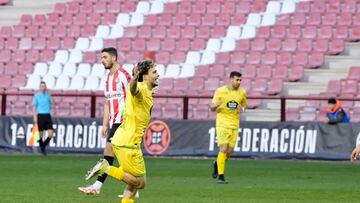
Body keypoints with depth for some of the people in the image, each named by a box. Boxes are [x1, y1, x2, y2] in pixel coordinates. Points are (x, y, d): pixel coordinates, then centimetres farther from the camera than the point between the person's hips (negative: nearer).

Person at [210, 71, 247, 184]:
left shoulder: (242, 92, 3)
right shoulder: (220, 91, -6)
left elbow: (244, 105, 20)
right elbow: (212, 108, 0)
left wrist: (242, 109, -5)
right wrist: (216, 105, -24)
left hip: (234, 125, 4)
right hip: (222, 124, -4)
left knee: (229, 151, 4)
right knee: (223, 149, -14)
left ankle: (217, 164, 35)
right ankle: (220, 176, -7)